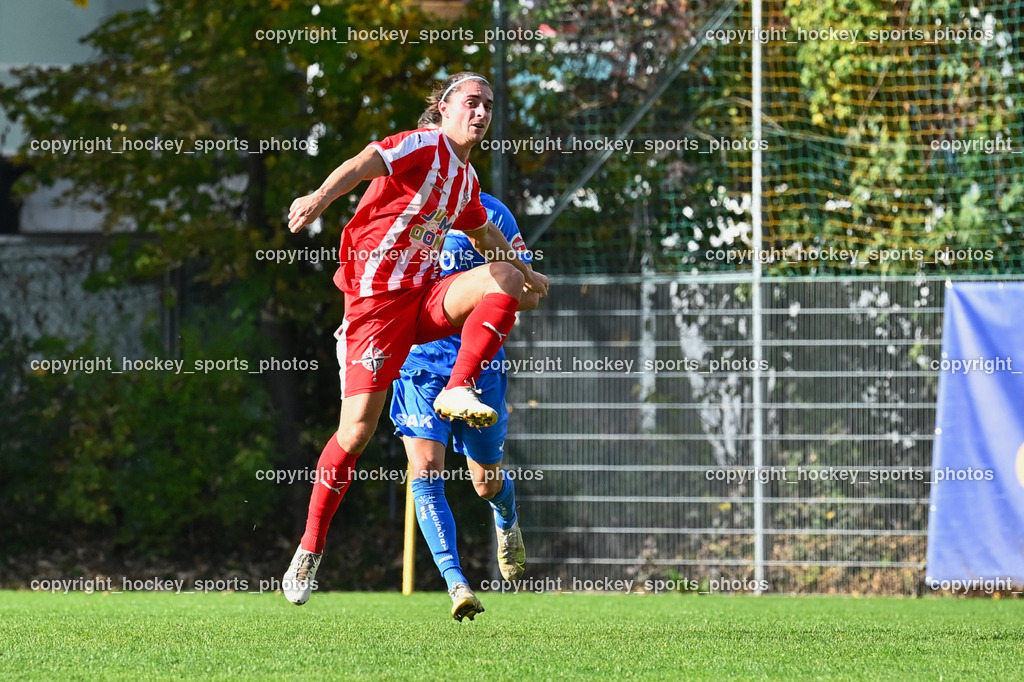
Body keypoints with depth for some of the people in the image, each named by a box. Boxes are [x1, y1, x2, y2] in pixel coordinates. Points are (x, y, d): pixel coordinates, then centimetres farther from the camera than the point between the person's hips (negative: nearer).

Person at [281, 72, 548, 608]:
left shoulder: (466, 180, 17)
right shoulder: (424, 147, -7)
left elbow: (483, 233, 38)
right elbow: (366, 163, -27)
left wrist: (526, 272, 50)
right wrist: (323, 196, -46)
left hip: (425, 296, 7)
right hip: (377, 297, -7)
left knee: (504, 275, -18)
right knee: (357, 429, -10)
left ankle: (458, 392, -23)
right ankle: (310, 547, 2)